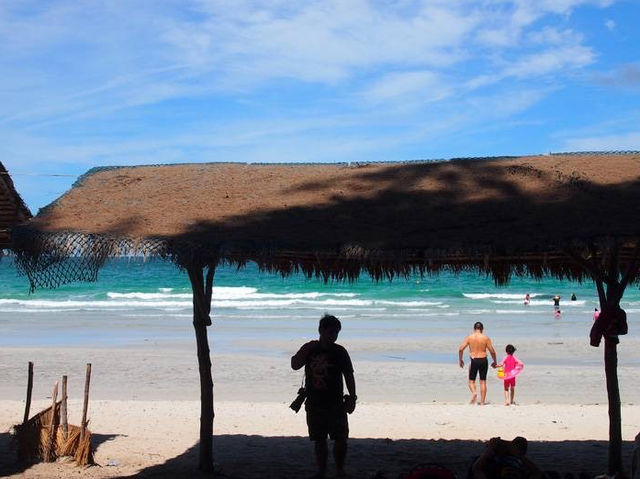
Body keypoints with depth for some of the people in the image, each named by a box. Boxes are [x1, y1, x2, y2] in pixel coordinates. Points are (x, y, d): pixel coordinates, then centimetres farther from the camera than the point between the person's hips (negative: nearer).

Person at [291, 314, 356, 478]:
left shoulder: (340, 352, -1)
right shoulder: (309, 349, 3)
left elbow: (349, 376, 2)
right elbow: (295, 365, -6)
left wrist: (352, 397, -4)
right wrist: (307, 348, -14)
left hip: (335, 404, -1)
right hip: (314, 403, 1)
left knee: (340, 439, -2)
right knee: (319, 440, 8)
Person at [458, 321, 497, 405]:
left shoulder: (469, 337, 0)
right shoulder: (486, 338, -1)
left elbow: (460, 349, -3)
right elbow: (492, 351, -1)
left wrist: (460, 360, 10)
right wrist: (494, 362, 13)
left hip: (474, 361, -1)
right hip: (483, 360, 1)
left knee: (471, 380, 13)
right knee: (483, 381, 10)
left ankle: (474, 393, -18)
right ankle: (482, 402, 10)